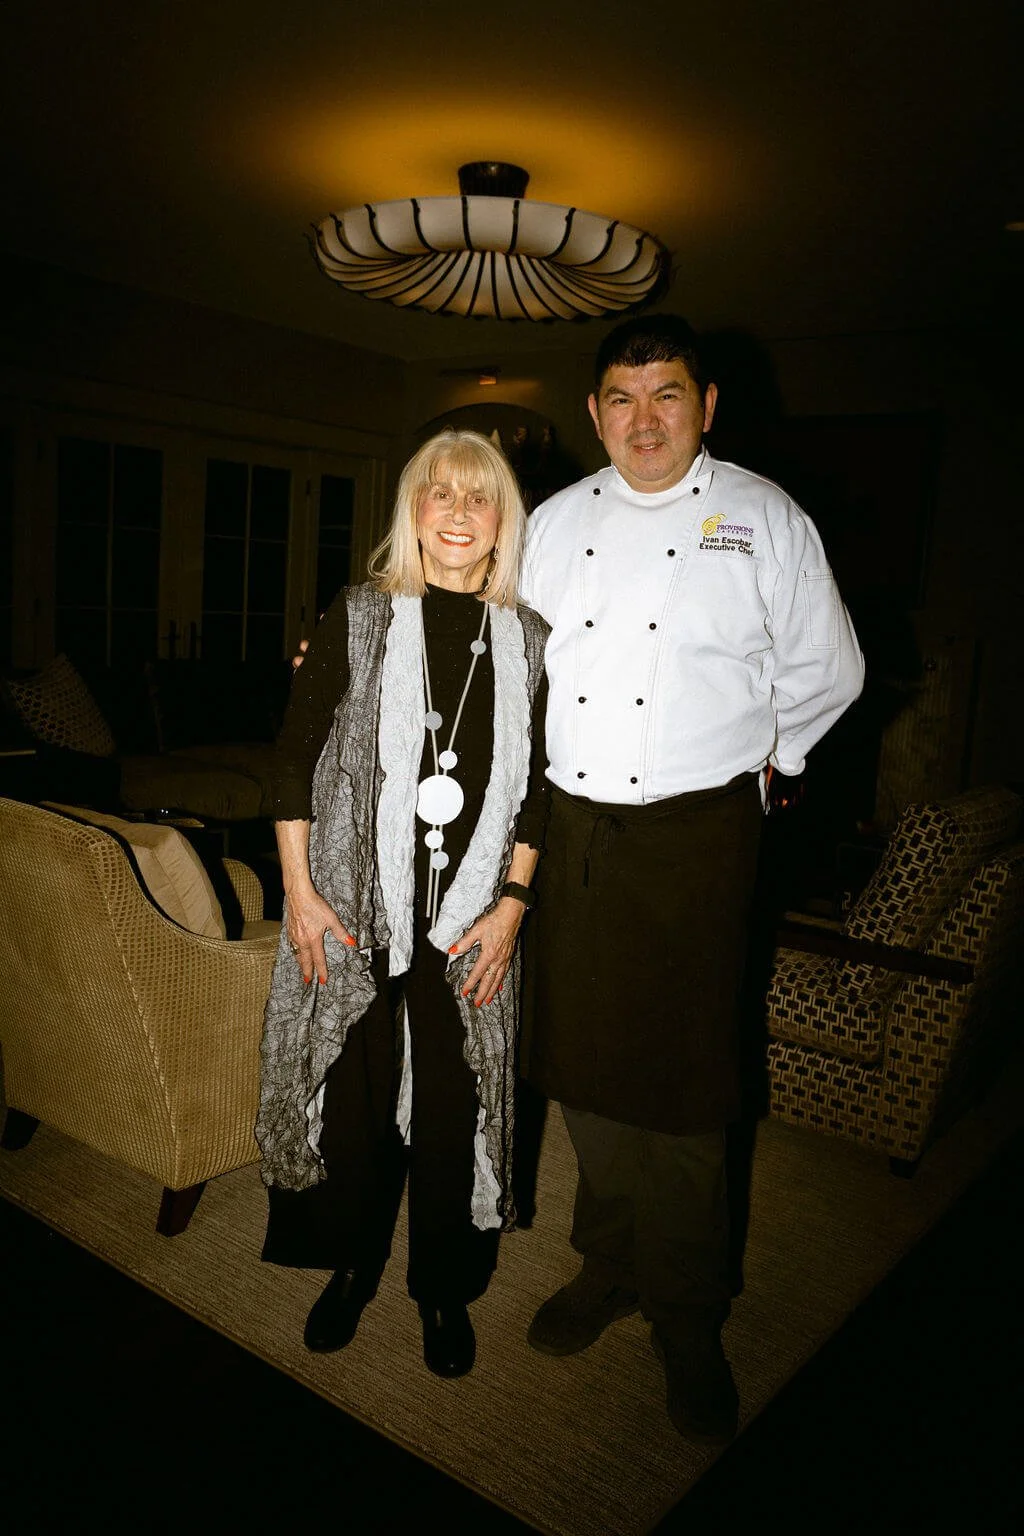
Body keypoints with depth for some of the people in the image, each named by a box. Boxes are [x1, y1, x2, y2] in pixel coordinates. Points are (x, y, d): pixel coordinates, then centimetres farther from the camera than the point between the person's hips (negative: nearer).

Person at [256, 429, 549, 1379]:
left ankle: (444, 1288, 33)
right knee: (351, 1088, 11)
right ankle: (351, 1265, 36)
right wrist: (301, 892, -5)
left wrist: (512, 905, -1)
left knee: (452, 1103, 10)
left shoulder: (528, 640, 2)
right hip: (355, 904, -1)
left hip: (472, 916, 1)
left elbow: (536, 789, 5)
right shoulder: (359, 618, -2)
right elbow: (295, 756, -1)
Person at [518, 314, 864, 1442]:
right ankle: (609, 1266, 36)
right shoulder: (557, 522, 10)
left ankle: (688, 1323, 25)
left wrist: (749, 757, 7)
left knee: (680, 1085, 2)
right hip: (576, 828, 4)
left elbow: (827, 671, 6)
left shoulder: (762, 517, 0)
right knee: (583, 1062, 12)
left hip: (695, 832, -3)